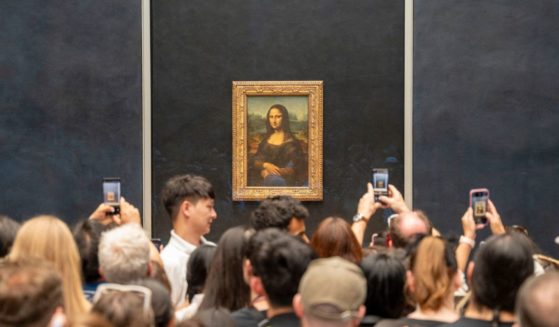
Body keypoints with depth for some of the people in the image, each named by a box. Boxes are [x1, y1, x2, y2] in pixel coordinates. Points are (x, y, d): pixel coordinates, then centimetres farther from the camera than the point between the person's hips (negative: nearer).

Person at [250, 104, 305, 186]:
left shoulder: (291, 141, 1)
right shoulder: (266, 139, 17)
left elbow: (294, 168, -6)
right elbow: (256, 161, 11)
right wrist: (266, 165, -13)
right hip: (262, 179, 4)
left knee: (273, 179, -37)